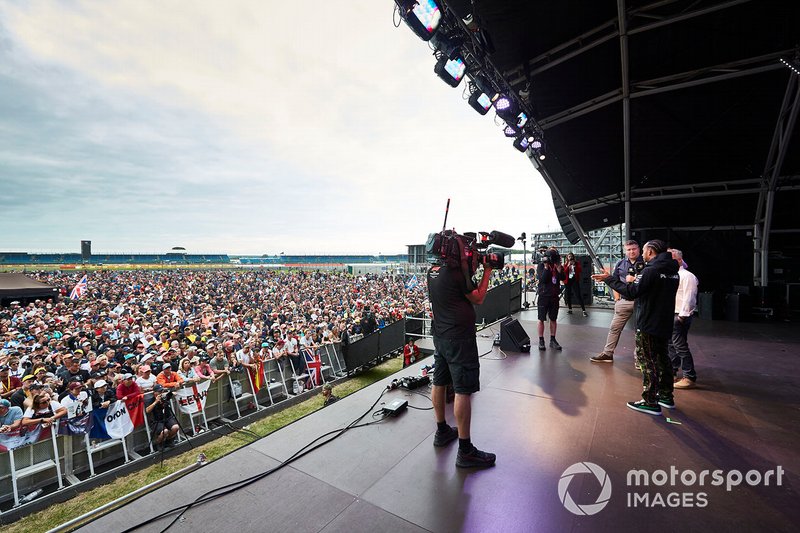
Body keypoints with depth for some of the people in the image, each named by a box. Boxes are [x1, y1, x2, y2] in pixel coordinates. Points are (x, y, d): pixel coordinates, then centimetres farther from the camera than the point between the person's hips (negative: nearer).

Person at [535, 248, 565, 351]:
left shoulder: (558, 265, 5)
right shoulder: (541, 265, -7)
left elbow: (563, 278, -5)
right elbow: (542, 279, -18)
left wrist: (559, 267, -16)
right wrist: (546, 267, -21)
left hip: (554, 295, 4)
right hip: (543, 295, -4)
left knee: (553, 319, 11)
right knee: (542, 319, 1)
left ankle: (552, 340, 21)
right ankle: (541, 340, 10)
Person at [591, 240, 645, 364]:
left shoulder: (645, 263, -2)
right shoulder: (620, 263, 8)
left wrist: (634, 280, -16)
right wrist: (617, 299, 8)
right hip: (624, 301, 3)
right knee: (614, 328, 6)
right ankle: (607, 353, 14)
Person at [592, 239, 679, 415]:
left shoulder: (651, 270, -19)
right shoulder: (672, 271, 9)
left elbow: (631, 292, -22)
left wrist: (609, 279, -16)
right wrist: (636, 282, 15)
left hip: (648, 325, -9)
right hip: (665, 324, 9)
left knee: (647, 361, -1)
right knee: (662, 358, 19)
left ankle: (650, 402, 5)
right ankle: (666, 396, 31)